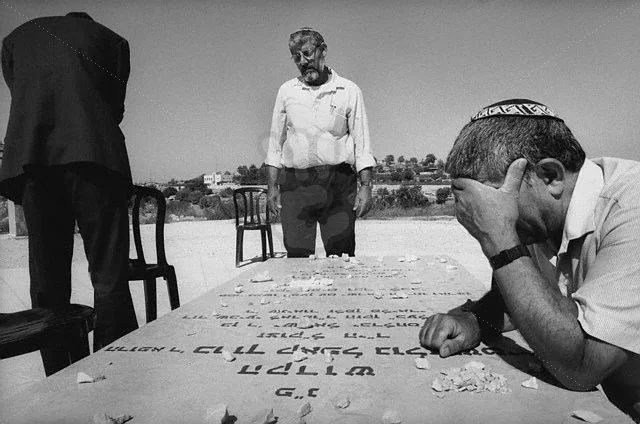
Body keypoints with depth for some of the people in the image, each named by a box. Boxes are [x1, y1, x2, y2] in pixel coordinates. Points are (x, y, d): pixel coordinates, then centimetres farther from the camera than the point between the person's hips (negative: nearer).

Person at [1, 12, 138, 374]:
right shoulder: (110, 39, 21)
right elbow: (115, 107, 15)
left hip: (31, 162, 3)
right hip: (94, 157, -2)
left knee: (47, 283, 7)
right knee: (110, 279, -2)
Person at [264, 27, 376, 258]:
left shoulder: (349, 90, 7)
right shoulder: (286, 91, 13)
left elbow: (362, 144, 5)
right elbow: (275, 143, 14)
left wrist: (365, 186, -4)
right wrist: (272, 186, 7)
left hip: (337, 184, -1)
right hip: (294, 184, 2)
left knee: (342, 257, -2)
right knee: (297, 258, 1)